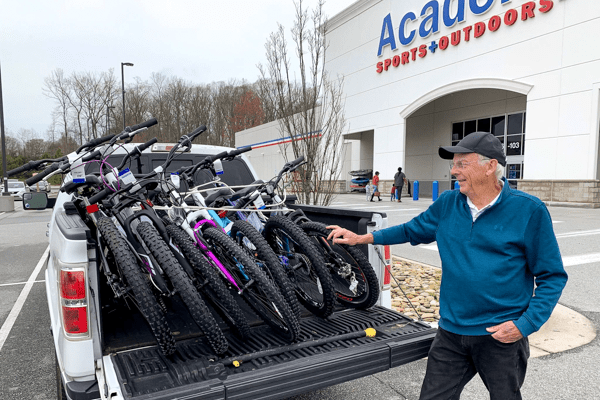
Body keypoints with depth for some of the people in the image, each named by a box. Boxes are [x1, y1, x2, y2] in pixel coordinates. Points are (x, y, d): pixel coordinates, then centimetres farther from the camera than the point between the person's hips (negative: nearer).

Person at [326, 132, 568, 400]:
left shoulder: (529, 210, -11)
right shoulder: (447, 204, 1)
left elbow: (552, 276, -6)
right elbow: (412, 230, 14)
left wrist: (525, 324, -16)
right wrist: (362, 238, 7)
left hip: (502, 336, -3)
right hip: (451, 331, 3)